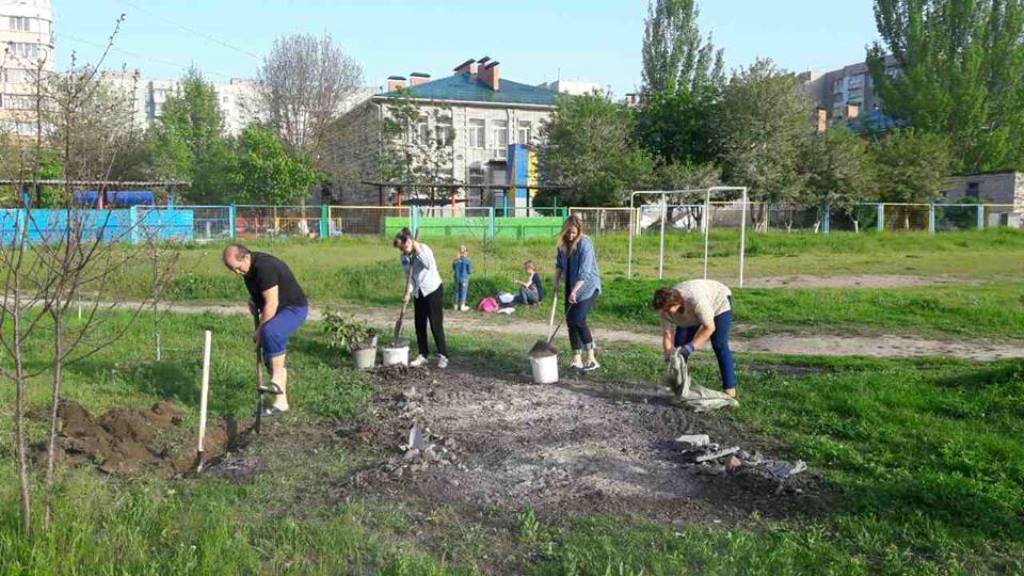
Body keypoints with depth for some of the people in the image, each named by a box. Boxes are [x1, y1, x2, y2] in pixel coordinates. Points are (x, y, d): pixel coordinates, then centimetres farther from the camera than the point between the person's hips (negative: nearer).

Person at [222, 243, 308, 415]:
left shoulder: (264, 267, -27)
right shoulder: (248, 268, 2)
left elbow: (271, 304, -27)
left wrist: (259, 331, -19)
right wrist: (252, 300, 5)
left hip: (294, 308, -10)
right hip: (277, 312, 10)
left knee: (270, 331, -38)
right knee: (270, 357, 9)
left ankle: (277, 381, -27)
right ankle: (281, 402, 18)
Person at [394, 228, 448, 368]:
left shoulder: (423, 248, -15)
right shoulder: (404, 258, 2)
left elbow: (430, 265, -33)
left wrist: (417, 250, -28)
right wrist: (408, 293, -14)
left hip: (434, 290, -6)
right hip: (418, 293, 6)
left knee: (436, 325, -5)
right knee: (419, 325, 6)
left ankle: (443, 356, 3)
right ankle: (423, 355, 17)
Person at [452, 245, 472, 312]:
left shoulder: (456, 261, -2)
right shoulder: (468, 261, -11)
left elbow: (453, 270, 6)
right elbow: (470, 271, -9)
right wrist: (471, 270, 12)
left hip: (457, 278, 3)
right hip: (464, 278, -3)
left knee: (457, 291, 13)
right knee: (464, 292, 6)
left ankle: (456, 305, 20)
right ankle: (462, 306, 8)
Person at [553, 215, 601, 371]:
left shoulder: (585, 244, -19)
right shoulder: (563, 243, 3)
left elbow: (585, 271, -25)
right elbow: (559, 264, 17)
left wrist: (574, 291, -31)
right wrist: (556, 282, 7)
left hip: (588, 287, -7)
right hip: (571, 287, 7)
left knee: (578, 319, -18)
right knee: (570, 321, 4)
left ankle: (592, 359, -9)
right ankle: (577, 359, 12)